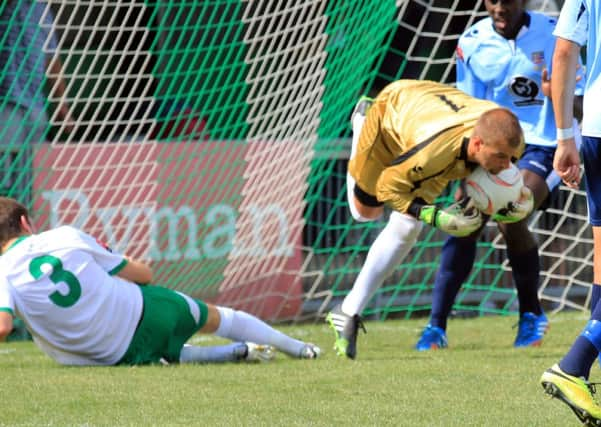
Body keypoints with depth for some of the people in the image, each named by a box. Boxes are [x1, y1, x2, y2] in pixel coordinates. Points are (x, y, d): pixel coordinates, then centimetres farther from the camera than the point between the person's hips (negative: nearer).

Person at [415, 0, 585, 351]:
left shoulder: (553, 35, -6)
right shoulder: (472, 43, 0)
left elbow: (580, 107, -3)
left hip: (544, 147, -3)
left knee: (511, 220, -26)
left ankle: (532, 313, -4)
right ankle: (437, 326, -9)